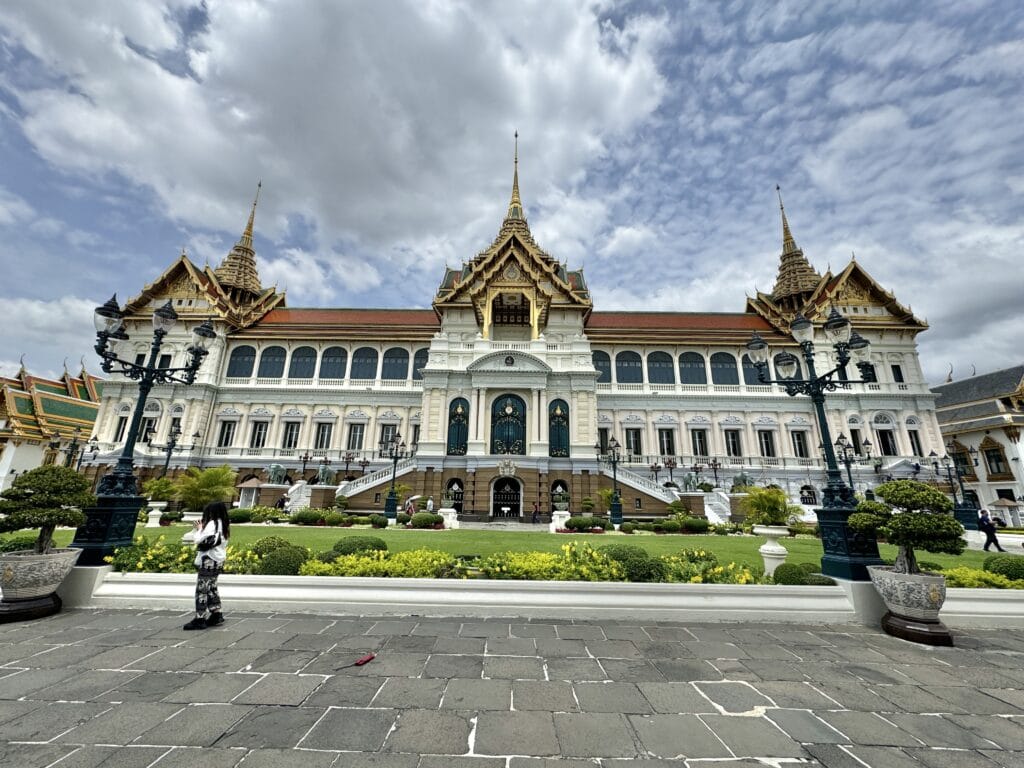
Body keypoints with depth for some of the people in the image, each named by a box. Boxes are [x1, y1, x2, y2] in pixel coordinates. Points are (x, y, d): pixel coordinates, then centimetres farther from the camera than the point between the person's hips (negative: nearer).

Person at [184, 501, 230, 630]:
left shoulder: (212, 524, -15)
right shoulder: (223, 525, 11)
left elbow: (199, 541, -13)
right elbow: (209, 540, 14)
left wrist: (199, 529, 3)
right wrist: (201, 529, 11)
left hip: (209, 561, -9)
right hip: (218, 561, 9)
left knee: (202, 590, -2)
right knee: (211, 588, 17)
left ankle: (200, 619, 2)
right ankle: (216, 614, 21)